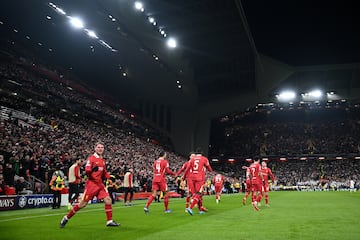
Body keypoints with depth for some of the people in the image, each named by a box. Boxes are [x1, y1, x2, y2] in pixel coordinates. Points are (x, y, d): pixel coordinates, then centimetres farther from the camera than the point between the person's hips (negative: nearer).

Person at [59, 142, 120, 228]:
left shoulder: (103, 160, 14)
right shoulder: (91, 158, -7)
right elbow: (87, 171, -16)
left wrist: (110, 177, 6)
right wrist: (92, 169, -34)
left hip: (100, 184, 6)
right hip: (91, 183, -6)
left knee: (108, 200, -7)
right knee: (83, 204, -1)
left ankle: (109, 221, 2)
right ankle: (66, 218, 16)